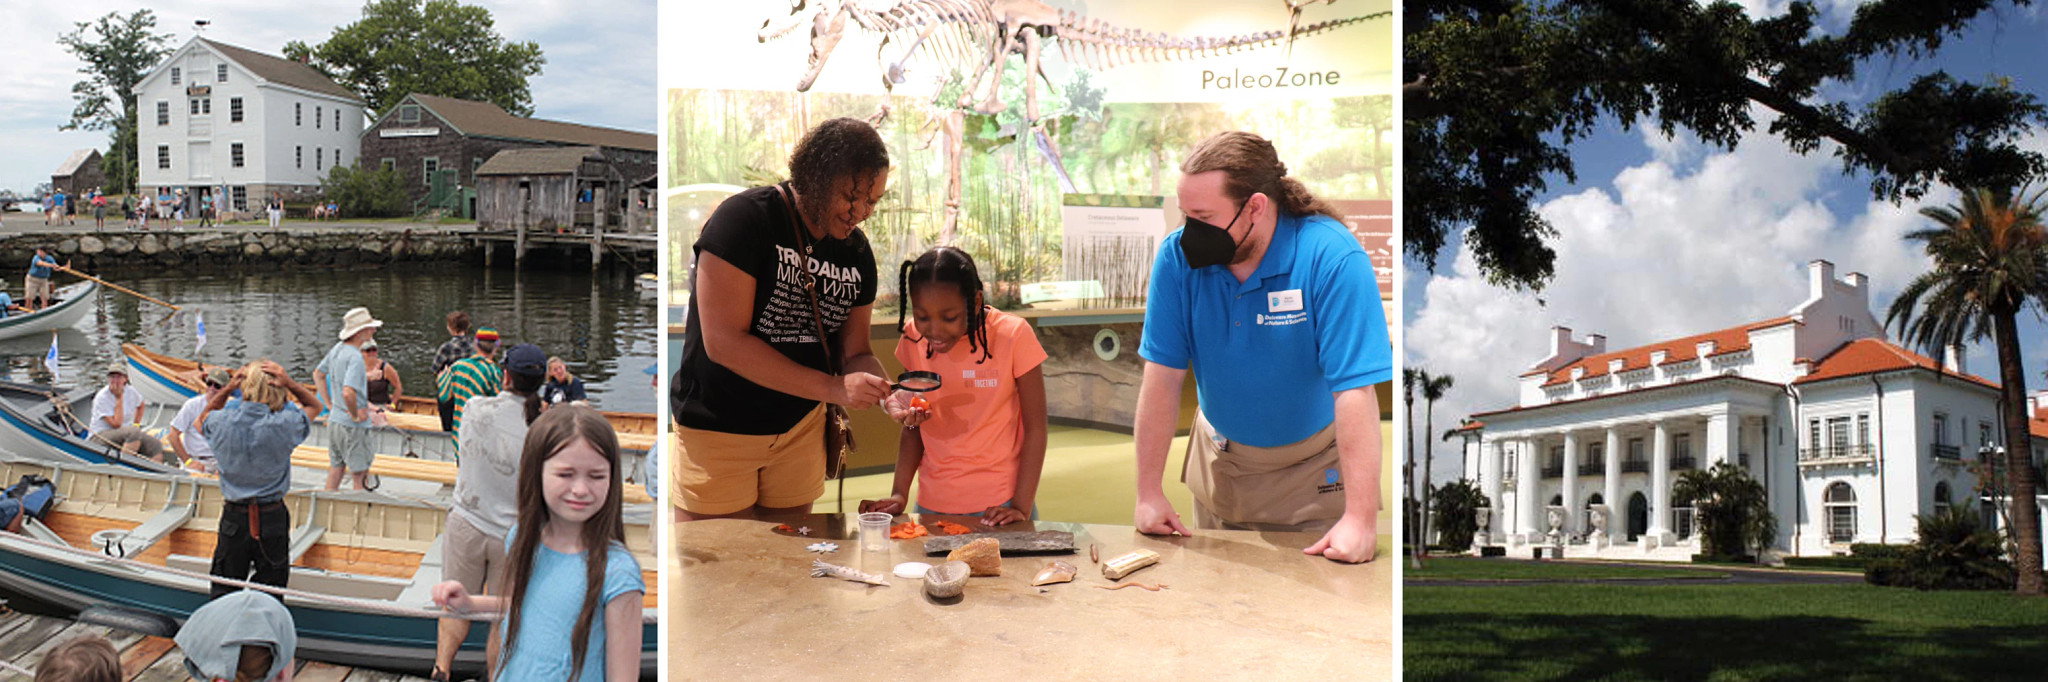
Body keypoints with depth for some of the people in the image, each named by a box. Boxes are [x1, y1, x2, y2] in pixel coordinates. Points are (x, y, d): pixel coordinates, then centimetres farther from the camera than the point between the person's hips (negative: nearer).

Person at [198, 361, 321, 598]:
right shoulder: (283, 425, -16)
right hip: (272, 520, -2)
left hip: (233, 518, 2)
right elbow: (314, 405, 5)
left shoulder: (223, 421, -9)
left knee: (223, 592, 14)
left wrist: (226, 390, 4)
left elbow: (203, 419, 18)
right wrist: (290, 383, -10)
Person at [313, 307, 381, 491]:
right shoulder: (355, 357, -23)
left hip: (334, 420, 9)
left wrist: (329, 403, 17)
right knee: (360, 478, 0)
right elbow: (348, 392, -34)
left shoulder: (337, 349, 5)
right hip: (353, 427, -9)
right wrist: (355, 415, -19)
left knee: (335, 470, 18)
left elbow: (318, 374, 19)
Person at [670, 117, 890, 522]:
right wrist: (834, 388, -27)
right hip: (718, 428, -5)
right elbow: (723, 342, -24)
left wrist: (886, 393, -16)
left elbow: (854, 352, 7)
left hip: (800, 427, 6)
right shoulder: (745, 219, -17)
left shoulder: (857, 252, 3)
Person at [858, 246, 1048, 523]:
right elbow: (913, 427, 4)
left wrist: (1021, 508, -15)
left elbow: (1035, 427, -10)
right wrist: (899, 495, -6)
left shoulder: (1012, 335, -14)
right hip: (933, 505, 3)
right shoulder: (913, 339, -4)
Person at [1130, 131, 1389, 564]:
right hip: (1217, 460, 3)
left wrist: (1360, 519, -31)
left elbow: (1355, 393, -29)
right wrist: (1148, 492, -14)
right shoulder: (1178, 257, -15)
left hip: (1313, 470, -3)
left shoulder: (1331, 257, -26)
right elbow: (1163, 376, -13)